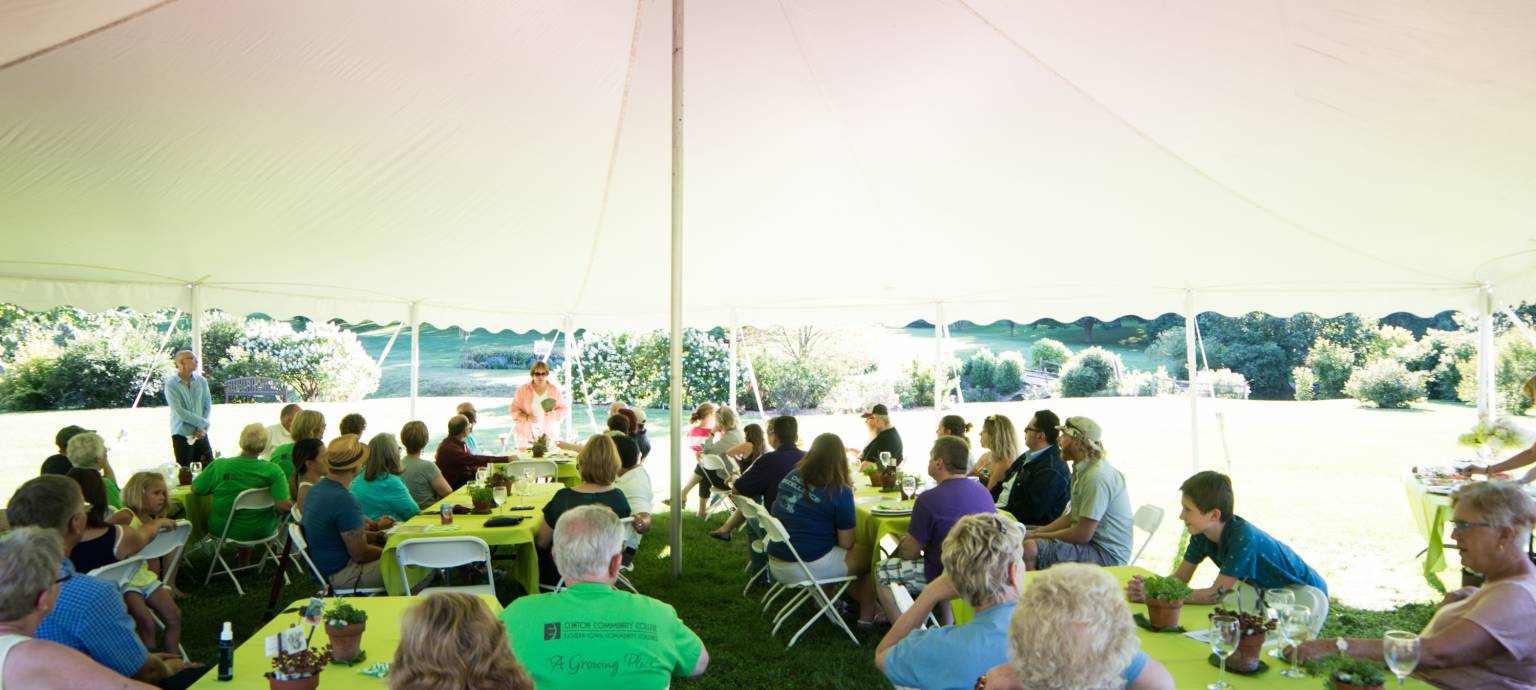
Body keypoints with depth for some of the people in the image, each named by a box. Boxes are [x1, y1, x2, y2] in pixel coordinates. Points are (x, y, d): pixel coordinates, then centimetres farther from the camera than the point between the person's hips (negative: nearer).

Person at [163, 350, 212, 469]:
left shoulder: (201, 381, 4)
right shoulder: (171, 384, -9)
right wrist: (203, 423, -13)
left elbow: (208, 406, 5)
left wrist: (203, 428, -7)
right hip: (181, 434, -4)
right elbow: (179, 411, -15)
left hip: (200, 434, 4)